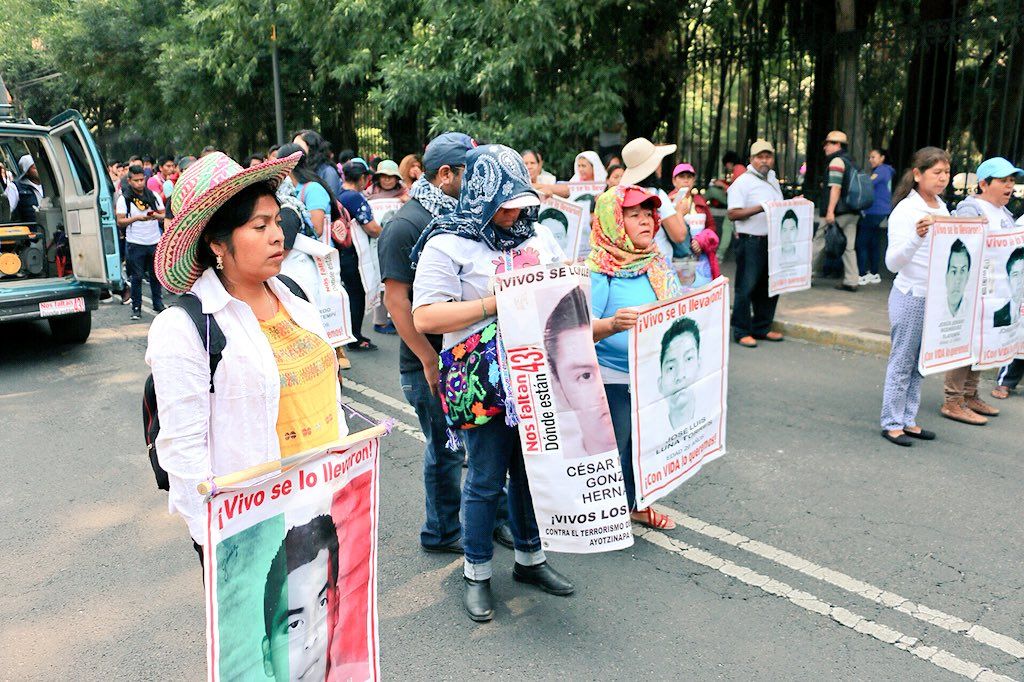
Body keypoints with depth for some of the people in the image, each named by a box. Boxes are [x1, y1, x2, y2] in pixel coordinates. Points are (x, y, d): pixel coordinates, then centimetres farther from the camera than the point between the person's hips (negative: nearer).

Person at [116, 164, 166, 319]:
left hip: (154, 242, 3)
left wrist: (156, 216, -12)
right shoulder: (124, 199, -1)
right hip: (135, 243, -3)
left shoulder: (154, 196, 9)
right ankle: (136, 308, 8)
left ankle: (158, 304, 21)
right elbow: (120, 222, -6)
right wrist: (136, 218, -21)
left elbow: (164, 216, 10)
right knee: (136, 277, 1)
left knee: (156, 275, 9)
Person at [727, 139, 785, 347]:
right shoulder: (743, 182, -8)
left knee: (769, 287, 13)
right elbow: (733, 214, -16)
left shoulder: (773, 179, 18)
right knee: (746, 287, -4)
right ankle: (742, 332, 3)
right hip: (751, 242, -8)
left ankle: (762, 328, 24)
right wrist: (760, 208, -23)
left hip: (773, 240, 8)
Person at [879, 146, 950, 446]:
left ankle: (908, 420, 22)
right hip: (911, 295, -7)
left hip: (936, 296, 7)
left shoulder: (942, 208, 9)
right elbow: (893, 262, -22)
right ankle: (891, 423, 11)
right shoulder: (905, 211, -14)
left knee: (920, 363, 12)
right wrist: (917, 237, -36)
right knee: (902, 361, 1)